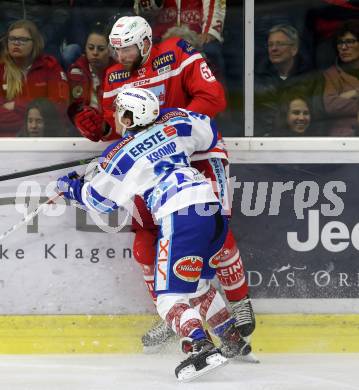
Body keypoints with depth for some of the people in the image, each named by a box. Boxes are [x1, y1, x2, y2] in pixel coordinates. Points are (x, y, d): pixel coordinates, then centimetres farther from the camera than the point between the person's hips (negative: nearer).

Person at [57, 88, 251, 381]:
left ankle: (201, 348, -26)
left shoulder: (119, 155, 3)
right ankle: (235, 342, 28)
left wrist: (73, 189, 35)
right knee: (196, 283, 26)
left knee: (171, 294, -5)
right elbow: (209, 134, 27)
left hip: (182, 214, -7)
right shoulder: (174, 121, 13)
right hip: (213, 207, 7)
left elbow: (100, 200, 16)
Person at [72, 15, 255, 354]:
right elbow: (119, 126, 12)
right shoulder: (114, 78, 7)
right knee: (146, 238, -4)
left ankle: (240, 302, 5)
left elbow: (213, 96, -17)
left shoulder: (177, 55, -11)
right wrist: (101, 127, -10)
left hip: (198, 152, -5)